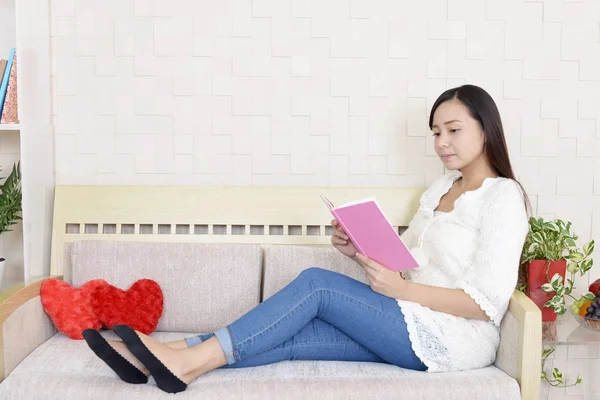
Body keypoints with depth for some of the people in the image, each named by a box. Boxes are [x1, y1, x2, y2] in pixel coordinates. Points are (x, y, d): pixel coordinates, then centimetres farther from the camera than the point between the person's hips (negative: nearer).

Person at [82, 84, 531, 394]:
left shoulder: (503, 197, -8)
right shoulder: (442, 187, 18)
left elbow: (486, 303, -16)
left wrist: (402, 288, -22)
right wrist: (360, 252, -4)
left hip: (456, 339, -7)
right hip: (416, 328, 7)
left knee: (316, 282, -21)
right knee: (291, 338, -14)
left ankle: (187, 361, -20)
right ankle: (159, 358, -19)